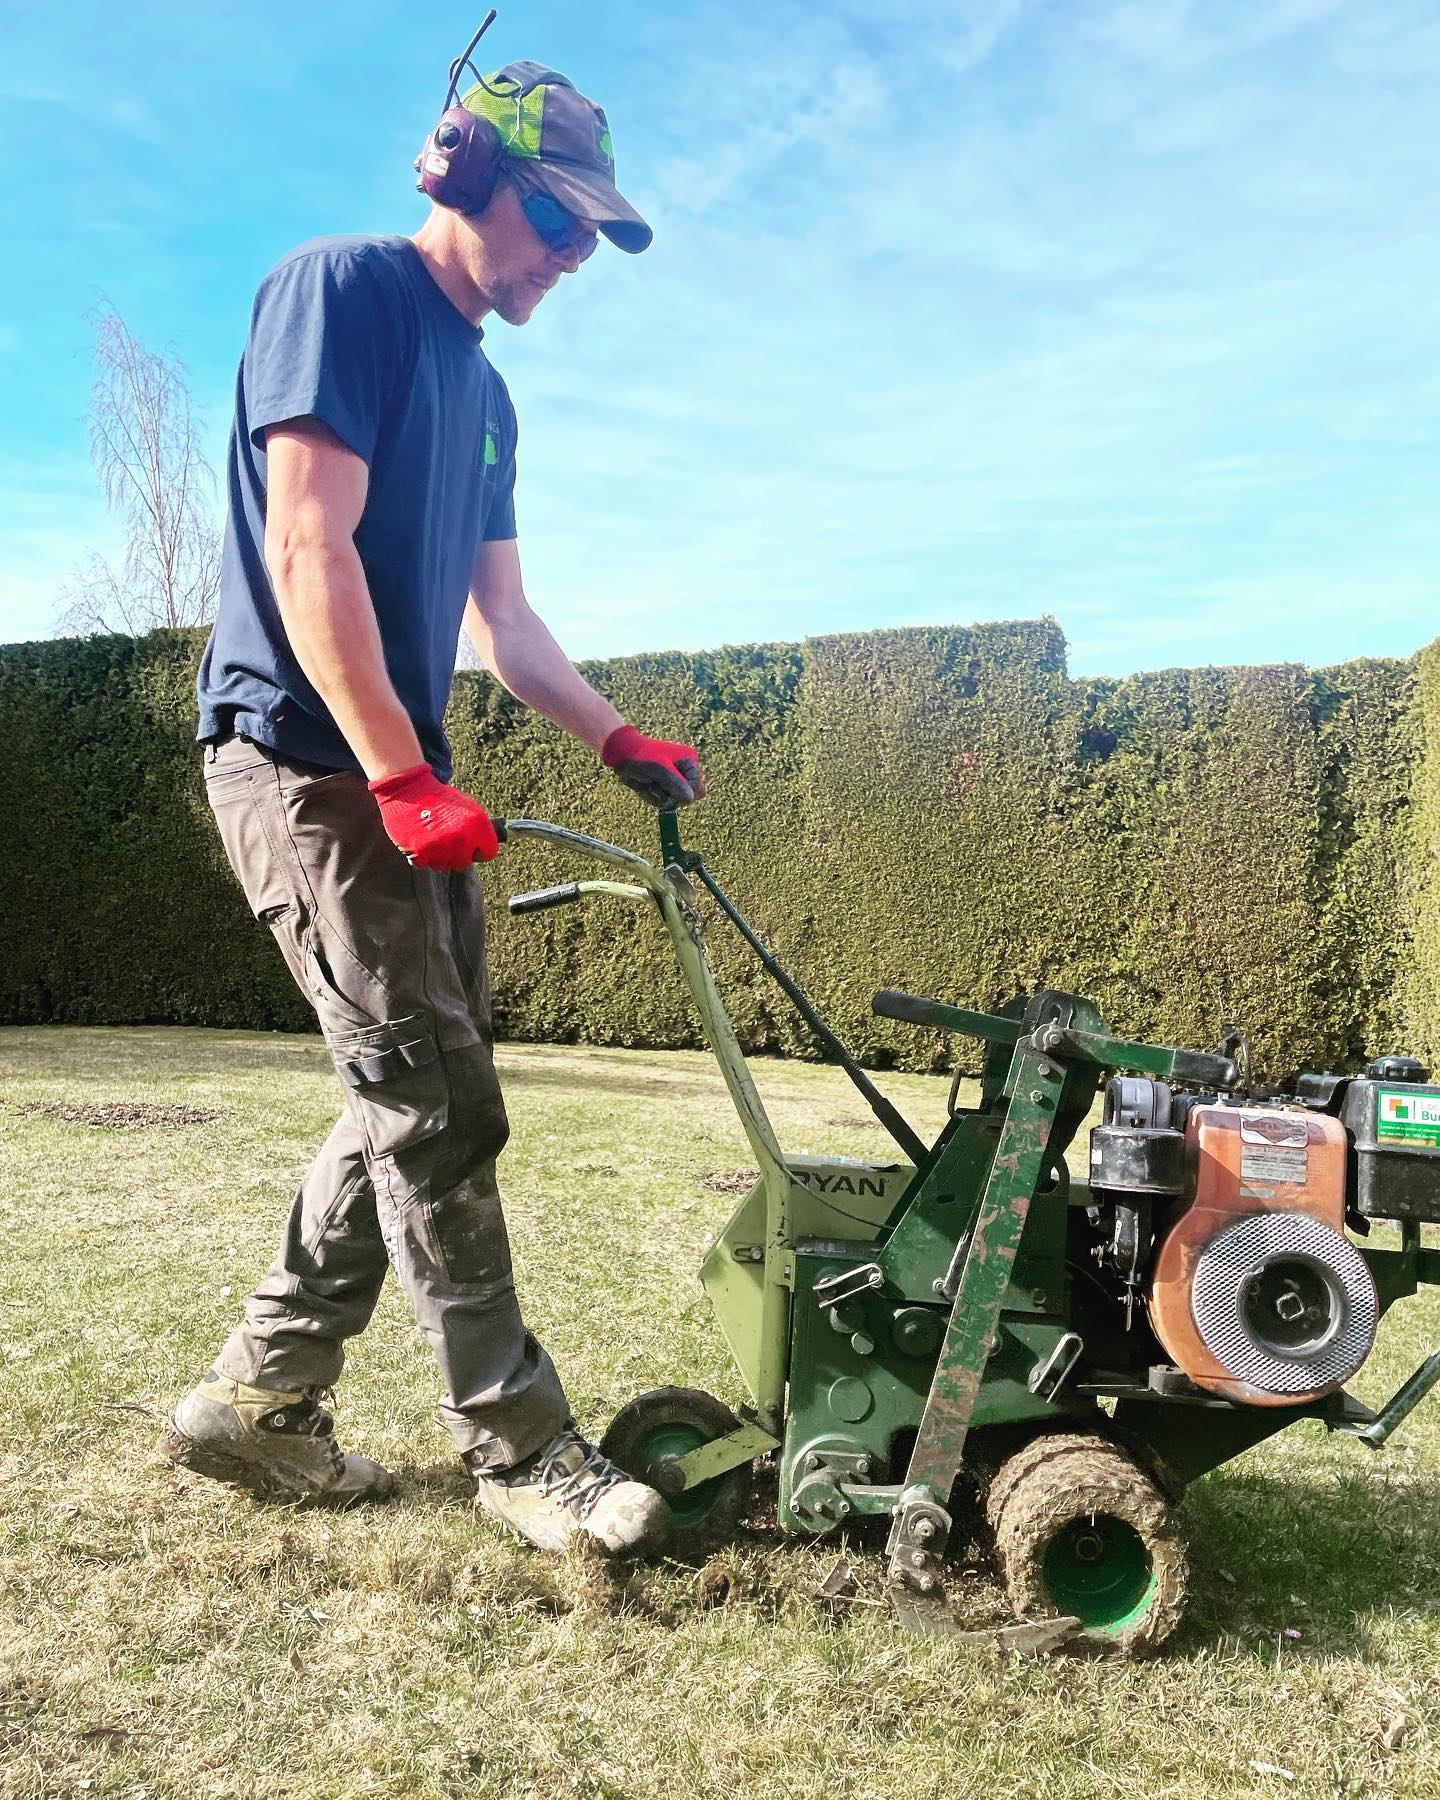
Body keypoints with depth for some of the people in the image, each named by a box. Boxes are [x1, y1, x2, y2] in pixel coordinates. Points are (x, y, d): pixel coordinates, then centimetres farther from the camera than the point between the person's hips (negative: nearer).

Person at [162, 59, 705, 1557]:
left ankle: (255, 1404, 21)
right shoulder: (341, 289, -6)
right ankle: (518, 1449, 4)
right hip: (306, 763, -9)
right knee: (439, 1112, -8)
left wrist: (617, 742, 12)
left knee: (414, 1106, 8)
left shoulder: (482, 391, 20)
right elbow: (309, 550, -17)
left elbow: (502, 620, 22)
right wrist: (403, 776, -20)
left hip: (403, 785, 9)